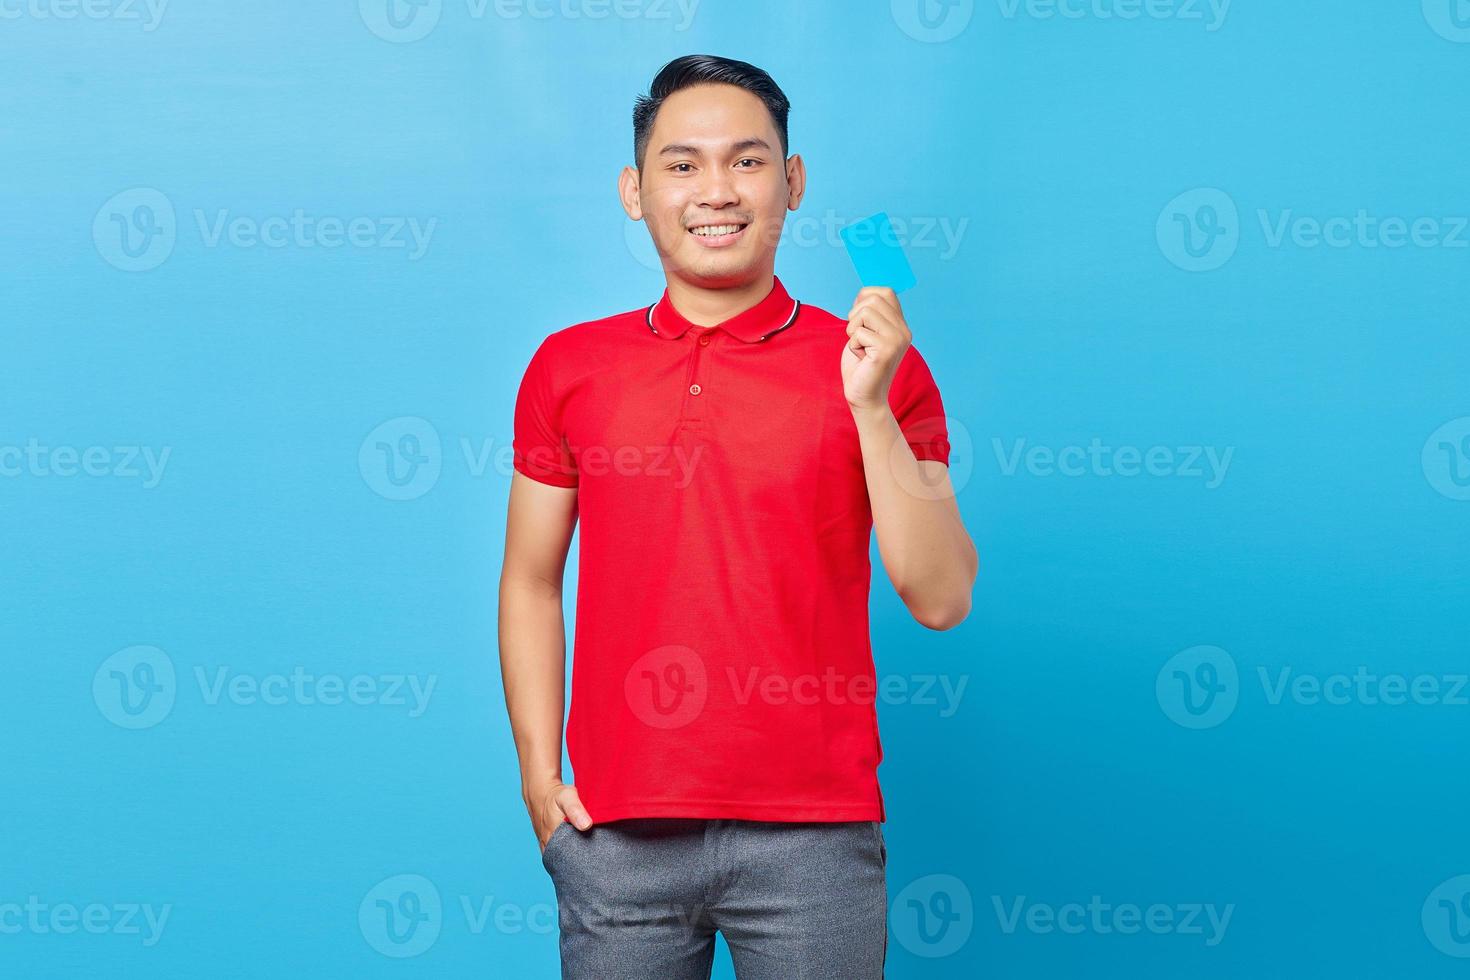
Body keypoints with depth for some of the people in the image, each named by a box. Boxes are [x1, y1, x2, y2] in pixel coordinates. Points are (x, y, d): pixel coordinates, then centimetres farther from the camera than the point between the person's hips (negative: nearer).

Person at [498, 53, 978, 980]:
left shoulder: (875, 366, 1)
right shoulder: (569, 369, 6)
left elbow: (941, 598, -5)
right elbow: (531, 583, 10)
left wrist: (872, 406, -14)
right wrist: (539, 776, 2)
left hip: (816, 833, -1)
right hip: (618, 827, 1)